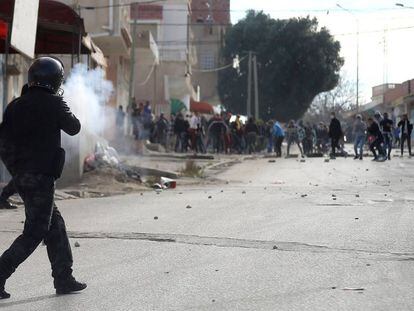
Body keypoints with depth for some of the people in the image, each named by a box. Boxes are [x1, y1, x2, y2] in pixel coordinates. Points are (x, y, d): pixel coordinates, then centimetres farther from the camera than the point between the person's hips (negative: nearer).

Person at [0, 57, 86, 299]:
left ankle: (64, 278, 21)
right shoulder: (53, 104, -10)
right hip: (42, 177, -7)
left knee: (55, 225, 16)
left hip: (21, 176, 7)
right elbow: (74, 128, 4)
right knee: (34, 233, -1)